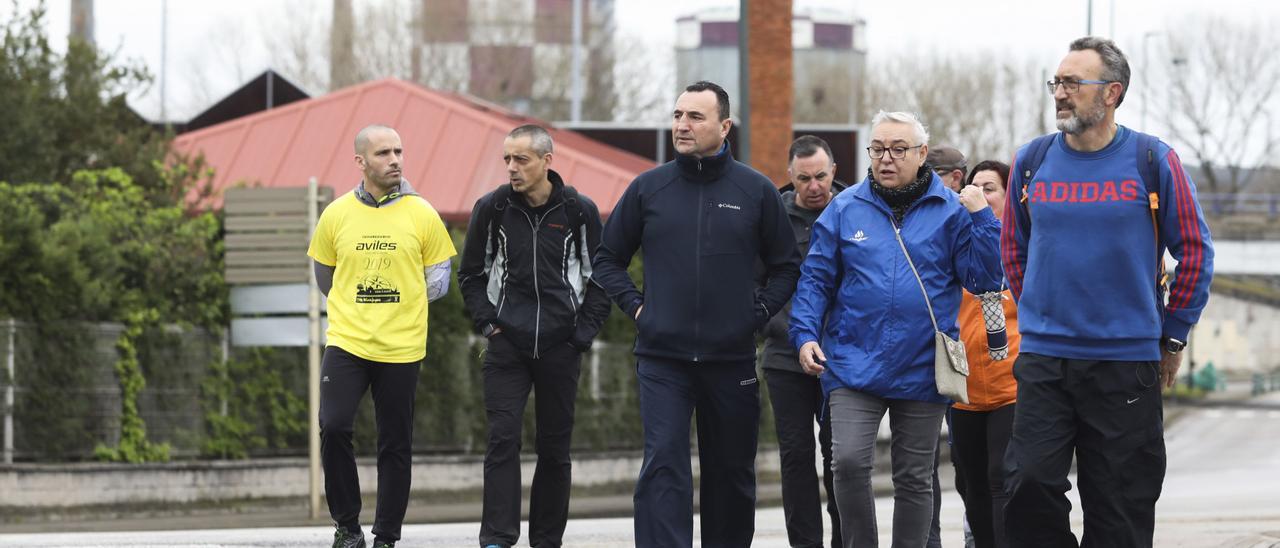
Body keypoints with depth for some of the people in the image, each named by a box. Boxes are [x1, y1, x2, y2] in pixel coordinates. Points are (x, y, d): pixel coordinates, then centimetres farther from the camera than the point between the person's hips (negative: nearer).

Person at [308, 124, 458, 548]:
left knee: (395, 446, 4)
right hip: (347, 342, 0)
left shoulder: (422, 214, 0)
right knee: (333, 426, -16)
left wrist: (397, 308, 10)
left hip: (401, 349, 0)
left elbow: (437, 281, 9)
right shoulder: (336, 214, 3)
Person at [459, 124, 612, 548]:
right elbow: (471, 273, 13)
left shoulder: (580, 211, -1)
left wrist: (584, 332, -1)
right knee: (503, 438, -11)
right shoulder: (492, 208, 1)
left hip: (561, 348, 0)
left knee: (555, 447, 6)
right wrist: (486, 321, 2)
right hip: (507, 345, 0)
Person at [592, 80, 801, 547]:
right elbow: (607, 259, 14)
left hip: (731, 358, 1)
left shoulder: (756, 191, 3)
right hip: (662, 357, -1)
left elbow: (787, 267, 12)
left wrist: (758, 311, 0)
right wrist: (635, 306, 2)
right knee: (663, 465, -12)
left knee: (732, 473, 11)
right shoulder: (647, 188, 4)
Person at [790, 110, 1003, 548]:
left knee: (915, 479, 9)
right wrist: (805, 335, -5)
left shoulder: (951, 211, 1)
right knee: (849, 461, -16)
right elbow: (815, 278, 6)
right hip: (854, 365, 0)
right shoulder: (845, 209, 3)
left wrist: (980, 217, -14)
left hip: (922, 370, 0)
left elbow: (983, 278, -4)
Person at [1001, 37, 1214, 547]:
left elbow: (1195, 252, 4)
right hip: (1043, 361, 2)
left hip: (1127, 363, -2)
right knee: (1029, 487, -8)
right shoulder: (1031, 161, 4)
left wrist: (1171, 338, 5)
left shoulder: (1153, 161, -3)